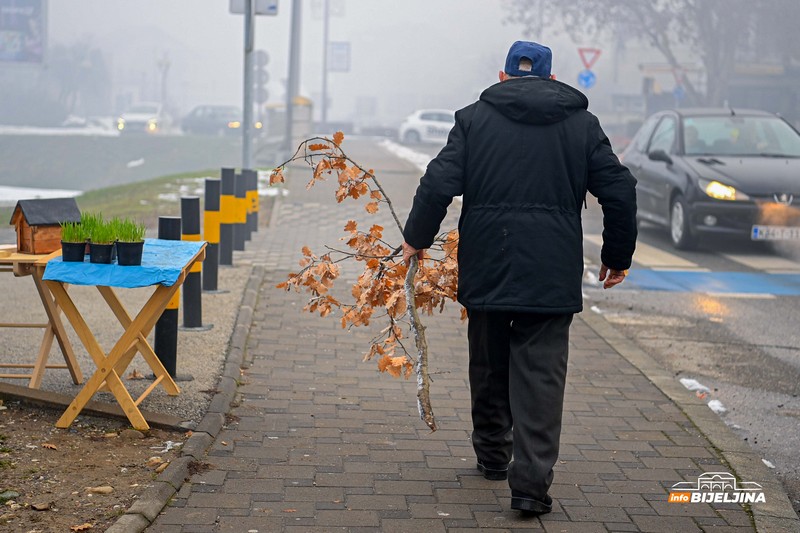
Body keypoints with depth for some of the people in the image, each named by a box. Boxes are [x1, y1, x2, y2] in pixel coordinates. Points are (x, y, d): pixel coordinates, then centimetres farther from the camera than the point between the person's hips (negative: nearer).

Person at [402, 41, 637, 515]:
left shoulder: (475, 118, 5)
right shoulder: (582, 123, 7)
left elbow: (440, 183, -3)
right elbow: (619, 191, 4)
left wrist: (416, 239, 10)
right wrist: (618, 256, 15)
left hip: (486, 268, 1)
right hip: (553, 275, -1)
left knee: (489, 366, 18)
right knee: (541, 374, 0)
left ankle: (493, 455, 33)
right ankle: (532, 482, -7)